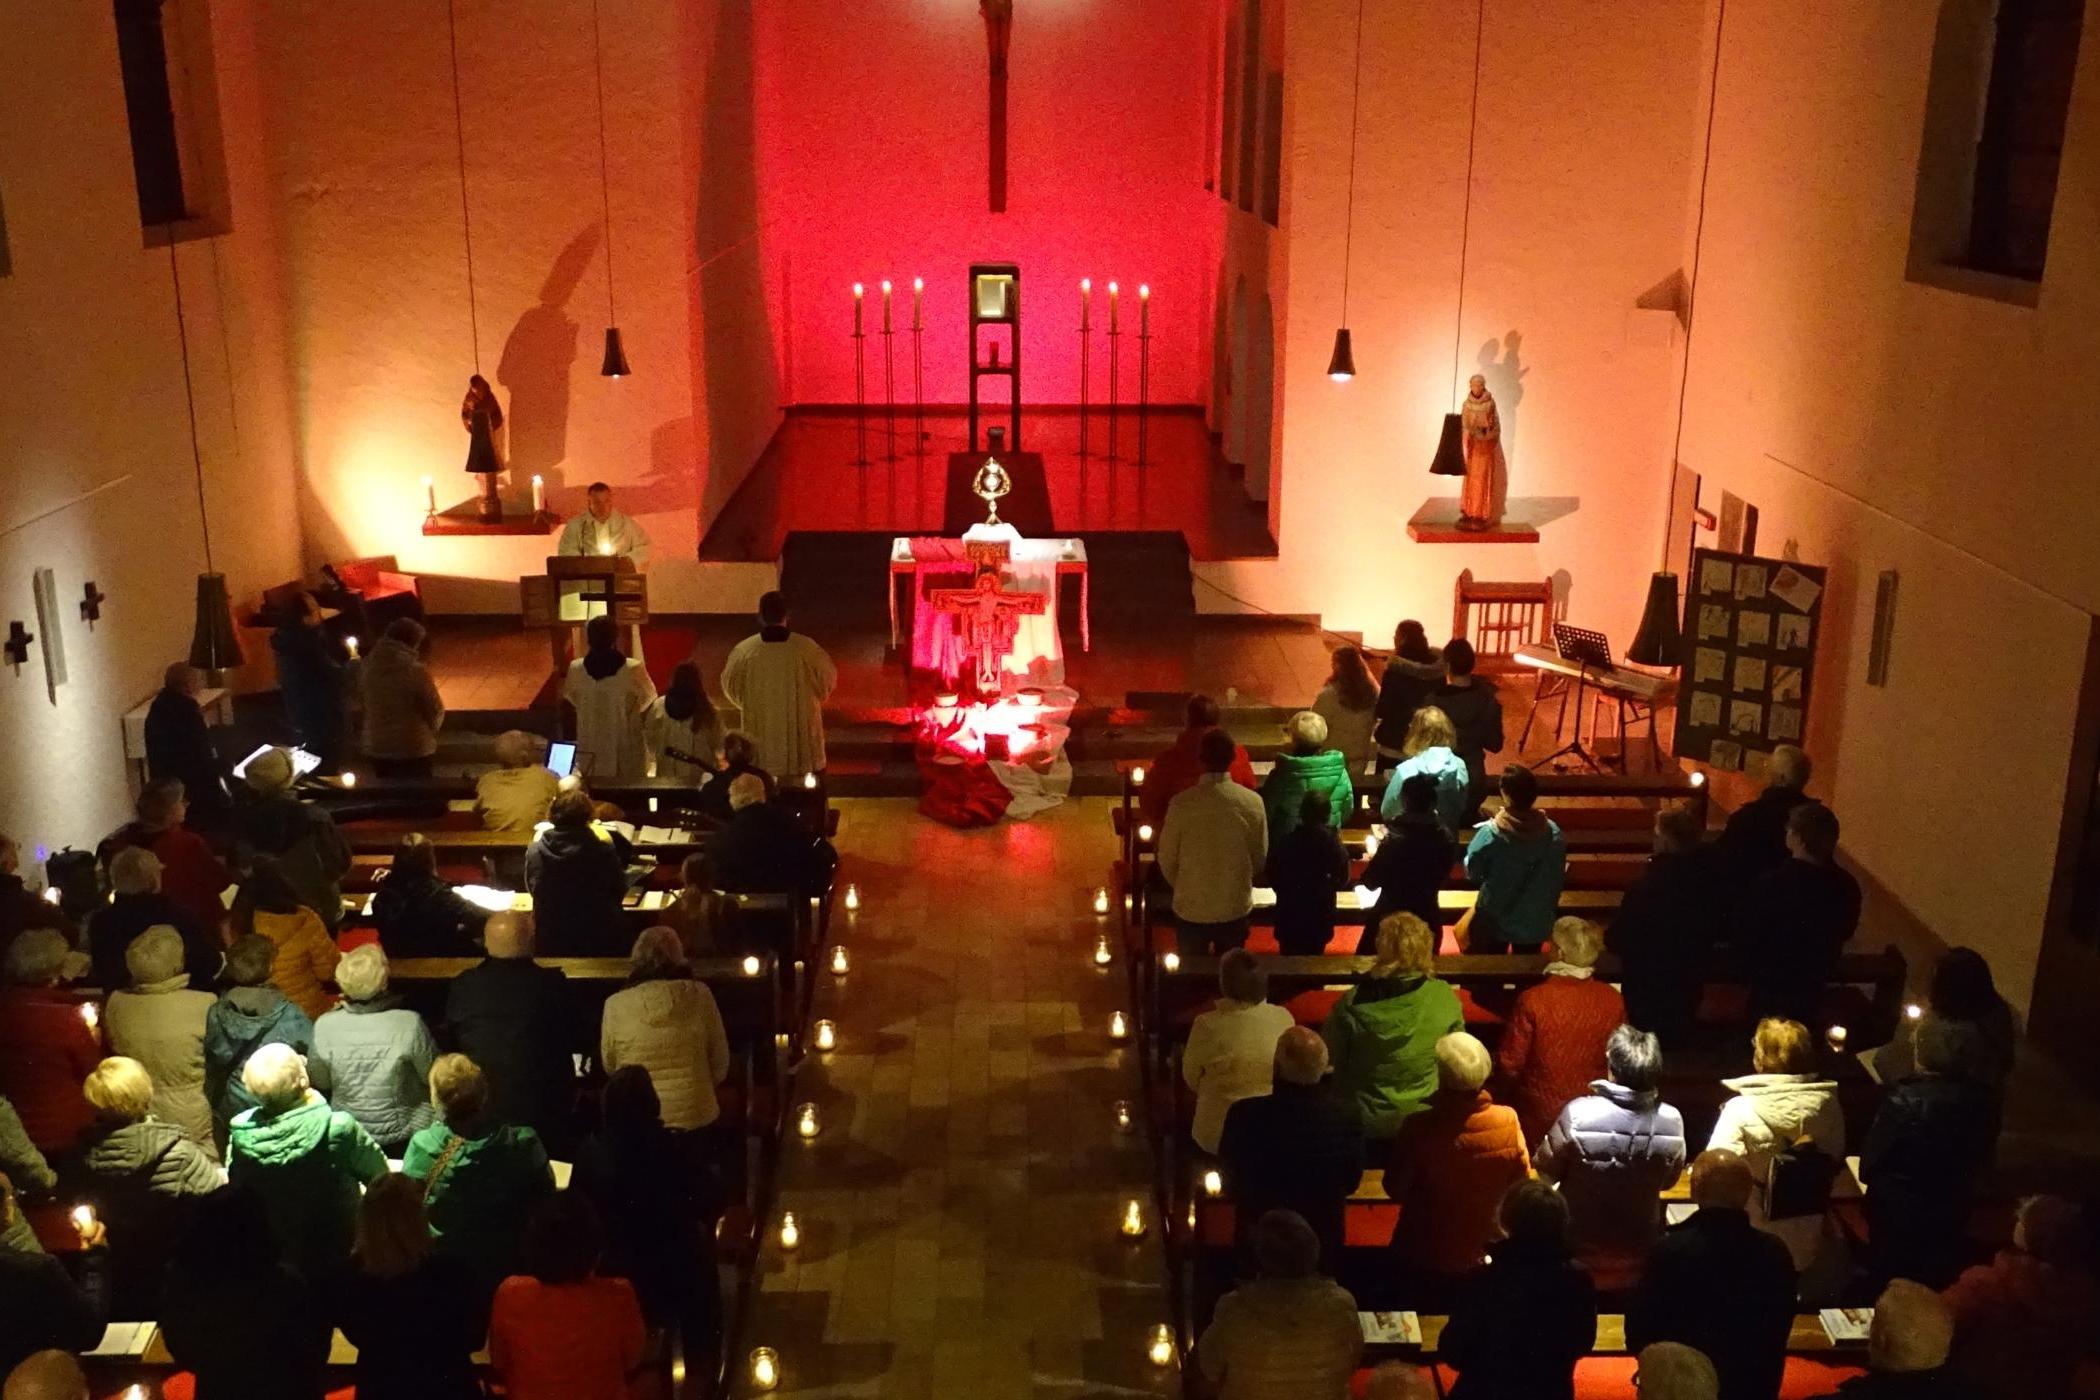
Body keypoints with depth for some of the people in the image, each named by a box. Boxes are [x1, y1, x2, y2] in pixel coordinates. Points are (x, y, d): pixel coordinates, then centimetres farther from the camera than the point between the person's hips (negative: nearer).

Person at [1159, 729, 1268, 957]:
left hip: (1191, 909, -1)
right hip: (1236, 908, 1)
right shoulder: (1253, 803, -13)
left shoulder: (1181, 803, -18)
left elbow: (1167, 860, -8)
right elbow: (1260, 858, -1)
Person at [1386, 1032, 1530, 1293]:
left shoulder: (1419, 1128, -29)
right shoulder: (1508, 1121, -22)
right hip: (1481, 1254, 2)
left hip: (1423, 1257, -2)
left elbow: (1395, 1190, -16)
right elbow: (1521, 1182, -6)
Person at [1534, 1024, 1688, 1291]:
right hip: (1639, 1254, 2)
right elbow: (1668, 1180, 1)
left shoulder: (1578, 1114, -27)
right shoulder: (1671, 1122, -17)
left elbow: (1546, 1171, -13)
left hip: (1581, 1253, -2)